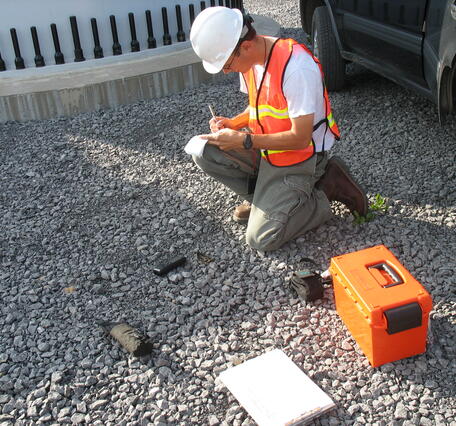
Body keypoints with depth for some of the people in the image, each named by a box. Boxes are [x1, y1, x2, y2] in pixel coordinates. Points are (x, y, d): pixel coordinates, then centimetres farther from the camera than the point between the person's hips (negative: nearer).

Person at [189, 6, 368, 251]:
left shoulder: (296, 68, -29)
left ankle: (323, 193, 3)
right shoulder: (250, 59, -2)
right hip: (266, 147, 8)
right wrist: (233, 122, -5)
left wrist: (244, 140, -24)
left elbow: (300, 138, -26)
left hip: (299, 157, -8)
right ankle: (263, 195, 6)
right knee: (204, 151, -9)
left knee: (261, 239, -14)